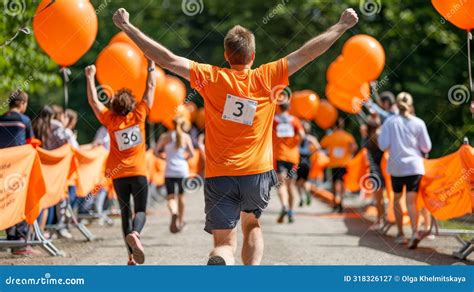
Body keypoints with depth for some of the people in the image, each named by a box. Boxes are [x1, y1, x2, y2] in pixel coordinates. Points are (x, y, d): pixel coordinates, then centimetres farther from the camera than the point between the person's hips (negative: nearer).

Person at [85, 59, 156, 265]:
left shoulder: (110, 120, -2)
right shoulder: (138, 115, -2)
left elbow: (93, 101, 6)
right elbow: (150, 88, 5)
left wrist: (90, 77, 14)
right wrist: (151, 68, 15)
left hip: (119, 174, 1)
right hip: (138, 172, -1)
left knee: (126, 213, 10)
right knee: (140, 211, 2)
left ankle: (132, 255, 5)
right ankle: (134, 234, -32)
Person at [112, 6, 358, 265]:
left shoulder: (211, 78, -4)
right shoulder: (265, 78, -3)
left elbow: (168, 60, -5)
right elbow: (307, 53, 1)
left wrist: (127, 27, 0)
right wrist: (343, 25, 10)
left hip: (219, 176, -1)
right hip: (257, 173, 1)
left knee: (224, 243, -1)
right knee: (252, 224, 28)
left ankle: (219, 263, -38)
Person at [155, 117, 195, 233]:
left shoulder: (166, 136, 2)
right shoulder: (186, 137, 1)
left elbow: (156, 152, 1)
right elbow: (192, 154, -4)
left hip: (169, 171, -1)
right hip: (183, 170, 1)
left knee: (170, 197, -1)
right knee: (181, 196, 16)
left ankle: (174, 213, -32)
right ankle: (180, 222, 25)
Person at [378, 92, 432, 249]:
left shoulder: (390, 122, -2)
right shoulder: (418, 123, 0)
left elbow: (383, 145, -5)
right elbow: (426, 147, 4)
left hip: (396, 167, 0)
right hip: (415, 166, 0)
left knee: (397, 199, 17)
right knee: (411, 201, -5)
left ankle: (401, 234, 21)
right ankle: (415, 231, -26)